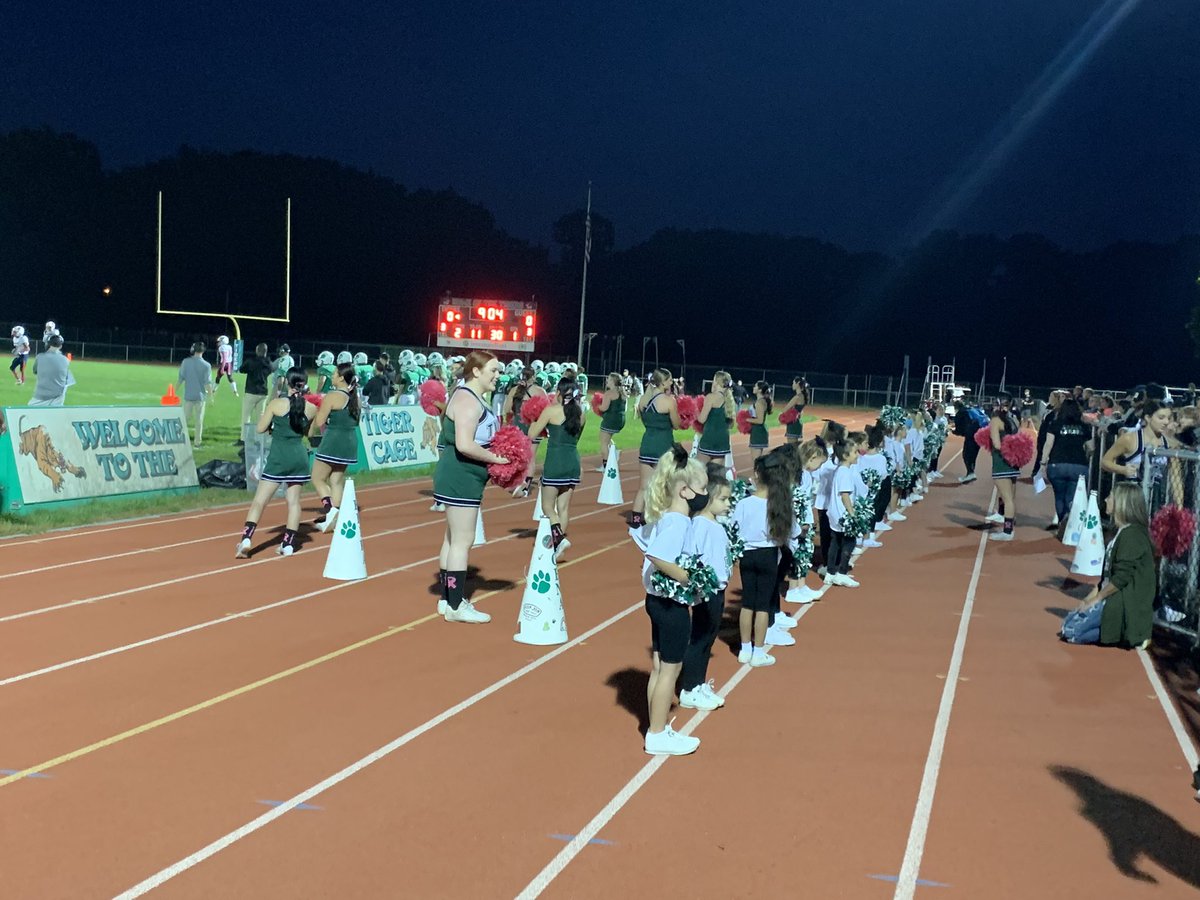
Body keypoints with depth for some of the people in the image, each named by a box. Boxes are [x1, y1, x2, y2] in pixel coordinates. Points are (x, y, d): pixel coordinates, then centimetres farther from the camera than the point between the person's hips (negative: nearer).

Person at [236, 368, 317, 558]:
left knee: (259, 500, 0)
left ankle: (246, 539, -9)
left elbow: (261, 429, -2)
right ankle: (288, 544, 12)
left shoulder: (277, 403, -9)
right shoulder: (311, 408, 0)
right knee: (294, 500, 12)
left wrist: (265, 413, 17)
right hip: (299, 457, 3)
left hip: (278, 457, -3)